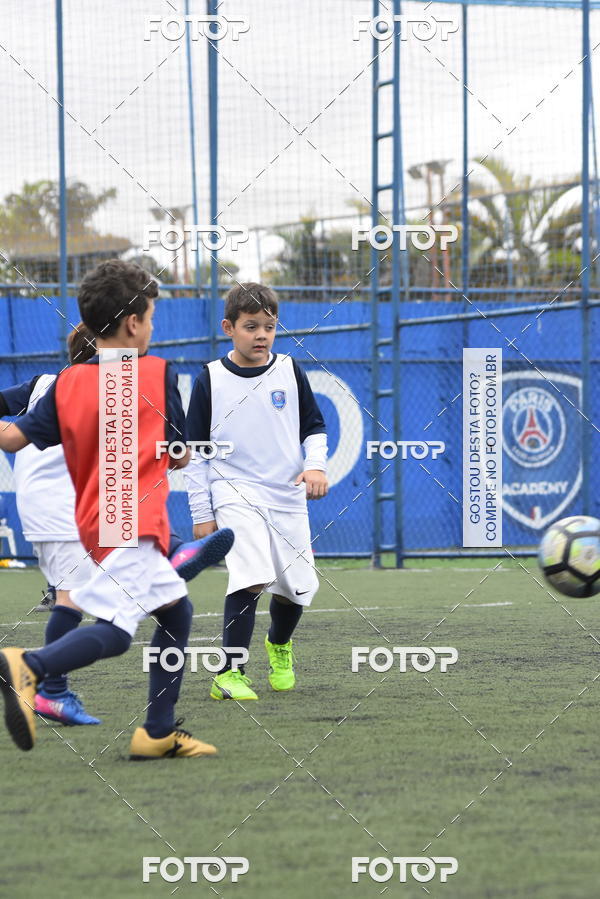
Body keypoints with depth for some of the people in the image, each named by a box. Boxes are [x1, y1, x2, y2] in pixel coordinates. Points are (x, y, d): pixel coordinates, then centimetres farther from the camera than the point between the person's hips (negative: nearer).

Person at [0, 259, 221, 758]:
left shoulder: (66, 383, 8)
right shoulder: (159, 375, -2)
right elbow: (181, 457, 4)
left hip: (95, 520, 7)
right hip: (134, 523, -7)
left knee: (176, 611, 20)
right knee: (115, 631, -19)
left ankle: (159, 731, 21)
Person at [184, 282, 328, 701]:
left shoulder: (290, 371, 5)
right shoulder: (210, 379, -1)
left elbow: (314, 426, 14)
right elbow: (196, 451, 3)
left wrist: (316, 465, -7)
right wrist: (202, 513, 1)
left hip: (288, 498, 3)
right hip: (235, 494, -3)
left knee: (296, 588, 6)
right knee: (251, 576, -24)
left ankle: (279, 645, 40)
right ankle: (229, 674, -18)